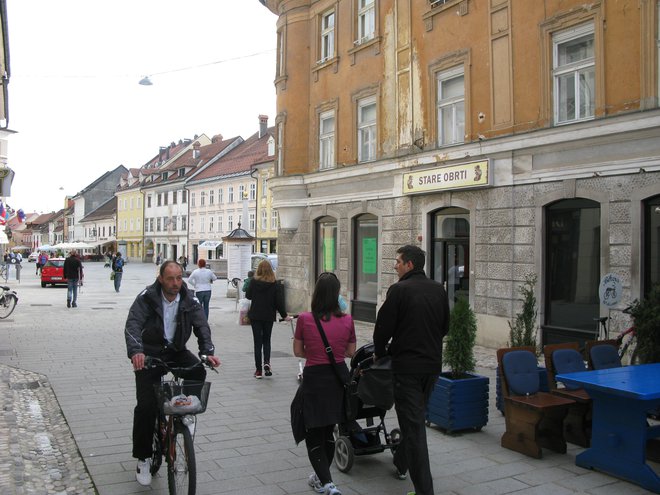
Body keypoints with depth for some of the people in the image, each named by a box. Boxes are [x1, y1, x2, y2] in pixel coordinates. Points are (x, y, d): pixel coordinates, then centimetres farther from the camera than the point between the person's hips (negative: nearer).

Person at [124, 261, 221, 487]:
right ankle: (143, 458, 7)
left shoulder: (189, 300, -7)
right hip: (150, 352, -2)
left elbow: (202, 326, -14)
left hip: (177, 351, 2)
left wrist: (207, 352, -31)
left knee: (198, 372, -27)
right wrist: (135, 351, -45)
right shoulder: (146, 298, -14)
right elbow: (133, 324, -26)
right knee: (146, 405, -8)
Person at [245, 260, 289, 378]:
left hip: (255, 316, 0)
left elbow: (248, 295, 3)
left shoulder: (254, 282, -7)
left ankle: (258, 370, 5)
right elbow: (279, 301, -6)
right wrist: (284, 315, 4)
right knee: (266, 340, 17)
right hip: (269, 316, 1)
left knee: (257, 342, 5)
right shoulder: (275, 284, -7)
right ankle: (266, 362, -5)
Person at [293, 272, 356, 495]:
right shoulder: (347, 320, -7)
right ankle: (320, 477, 37)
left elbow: (298, 351, -1)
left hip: (314, 378, -3)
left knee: (314, 435, 8)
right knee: (328, 432, 21)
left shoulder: (304, 319, -12)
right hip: (338, 376, 4)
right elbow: (351, 352, 5)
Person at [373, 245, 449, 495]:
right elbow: (445, 326, 14)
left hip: (407, 364, -7)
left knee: (413, 424, -3)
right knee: (416, 416, 24)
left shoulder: (399, 290, -14)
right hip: (433, 363, 7)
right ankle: (401, 463, 41)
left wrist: (380, 352, 7)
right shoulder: (439, 289, 6)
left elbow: (383, 327, -10)